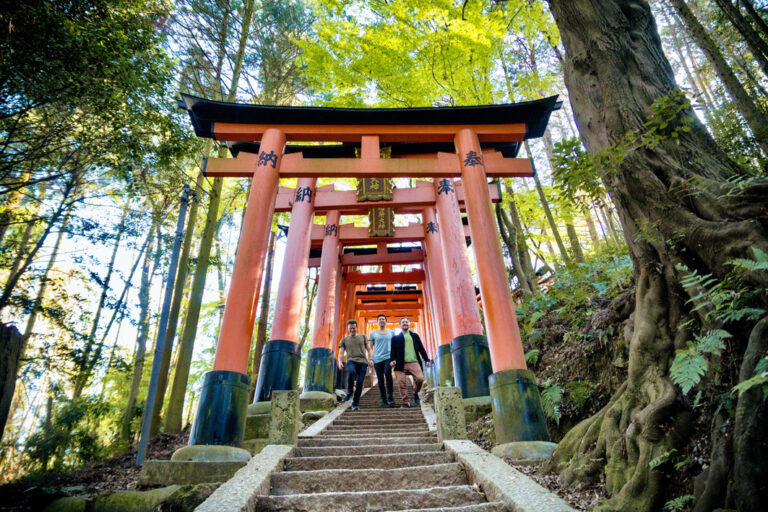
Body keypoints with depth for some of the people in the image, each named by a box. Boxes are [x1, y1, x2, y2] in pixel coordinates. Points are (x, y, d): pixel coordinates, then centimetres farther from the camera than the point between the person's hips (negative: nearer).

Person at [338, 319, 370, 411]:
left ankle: (355, 404, 2)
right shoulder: (344, 340, 19)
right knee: (351, 372, -34)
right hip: (351, 361, -1)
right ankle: (349, 392, -14)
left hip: (362, 362, 1)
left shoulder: (362, 337, 20)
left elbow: (368, 349, 18)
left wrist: (370, 360, 3)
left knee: (359, 382, -9)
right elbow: (341, 353, 11)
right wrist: (340, 361, -8)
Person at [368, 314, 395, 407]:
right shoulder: (373, 333, 9)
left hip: (388, 357, -1)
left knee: (388, 373, -25)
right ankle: (384, 401, 13)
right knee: (380, 380, 2)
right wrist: (370, 359, -1)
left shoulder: (391, 332, 12)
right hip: (377, 359, 1)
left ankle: (390, 398, -17)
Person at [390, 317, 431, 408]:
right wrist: (393, 360, -10)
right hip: (401, 364, -1)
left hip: (414, 362, 1)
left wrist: (426, 359, 11)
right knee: (401, 383, -8)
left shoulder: (415, 336, 22)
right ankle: (406, 402, 5)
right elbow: (393, 350, 7)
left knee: (420, 378, -16)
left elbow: (421, 348, 19)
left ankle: (415, 393, 13)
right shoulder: (396, 337, 15)